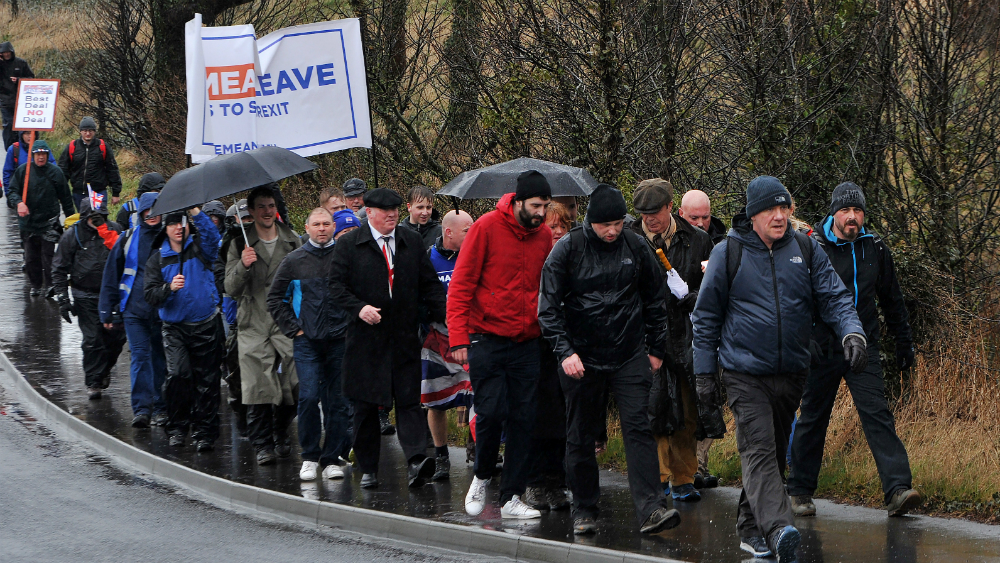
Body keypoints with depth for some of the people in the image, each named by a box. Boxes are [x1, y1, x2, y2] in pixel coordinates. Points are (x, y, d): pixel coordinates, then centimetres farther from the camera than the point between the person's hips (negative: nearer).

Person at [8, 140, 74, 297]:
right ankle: (35, 285, 23)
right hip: (28, 222, 2)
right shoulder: (23, 170, -1)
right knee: (31, 257, 9)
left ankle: (49, 285, 7)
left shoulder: (55, 172, -2)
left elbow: (65, 196, 6)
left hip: (49, 222, -2)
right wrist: (18, 202, -20)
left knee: (48, 255, -5)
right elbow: (12, 191, 2)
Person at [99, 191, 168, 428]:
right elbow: (111, 275, 11)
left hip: (163, 309, 0)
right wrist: (108, 312, 8)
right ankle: (141, 408, -11)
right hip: (134, 309, 0)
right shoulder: (128, 239, 6)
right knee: (139, 356, -8)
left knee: (160, 357, 6)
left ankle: (160, 408, 13)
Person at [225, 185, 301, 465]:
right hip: (254, 328, -1)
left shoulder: (293, 242, 9)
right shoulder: (240, 245, 5)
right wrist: (243, 266, -20)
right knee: (258, 388, -11)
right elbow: (231, 289, -1)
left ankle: (281, 435, 20)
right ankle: (262, 445, -3)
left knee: (293, 386, -3)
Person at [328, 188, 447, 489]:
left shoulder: (412, 243, 12)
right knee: (365, 405, 4)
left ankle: (415, 461, -20)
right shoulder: (348, 245, 3)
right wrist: (359, 307, -17)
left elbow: (429, 284, 13)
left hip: (405, 338, 2)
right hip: (366, 337, -2)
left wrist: (445, 315, -1)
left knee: (409, 400, -9)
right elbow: (336, 286, -1)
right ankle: (368, 469, 13)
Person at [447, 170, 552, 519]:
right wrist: (458, 337, -12)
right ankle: (482, 477, 16)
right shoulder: (487, 227, -6)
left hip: (526, 343, 4)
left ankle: (512, 498, 7)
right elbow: (461, 284, -6)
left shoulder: (544, 236, 7)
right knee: (491, 412, -11)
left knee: (523, 418, 0)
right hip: (487, 338, -4)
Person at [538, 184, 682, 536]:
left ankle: (650, 509, -14)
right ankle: (584, 509, 18)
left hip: (630, 357, 1)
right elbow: (548, 307, -5)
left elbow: (654, 301, 14)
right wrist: (565, 351, -15)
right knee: (580, 436, 6)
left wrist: (656, 348, 13)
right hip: (582, 358, -1)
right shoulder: (568, 250, -5)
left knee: (638, 427, -9)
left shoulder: (635, 248, 2)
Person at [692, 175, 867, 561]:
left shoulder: (805, 249, 5)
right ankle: (777, 529, -34)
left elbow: (834, 296, 3)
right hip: (745, 372, -4)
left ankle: (751, 529, 26)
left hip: (791, 371, 4)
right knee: (758, 450, -18)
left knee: (775, 453, 12)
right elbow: (706, 316, 5)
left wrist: (852, 332, -17)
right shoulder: (728, 253, -1)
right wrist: (704, 373, 3)